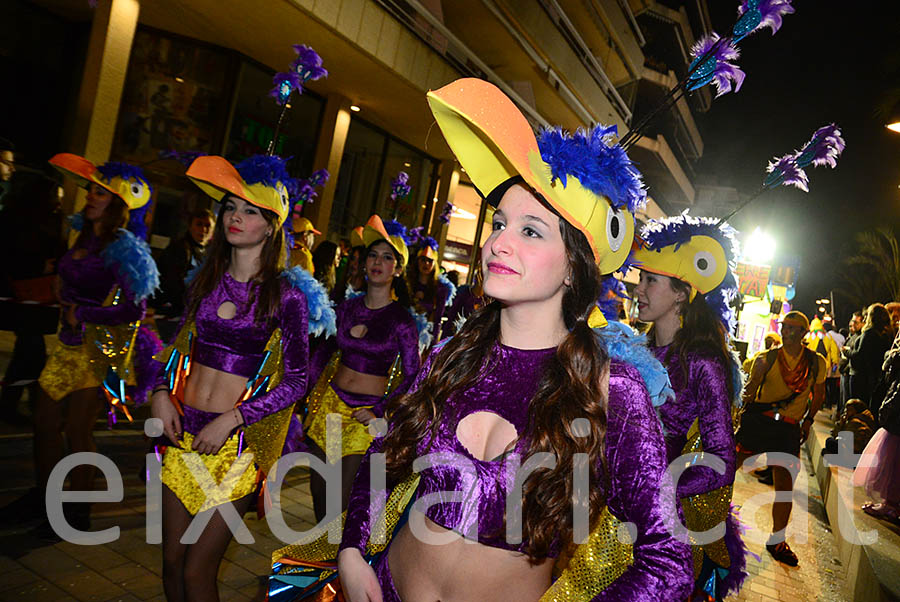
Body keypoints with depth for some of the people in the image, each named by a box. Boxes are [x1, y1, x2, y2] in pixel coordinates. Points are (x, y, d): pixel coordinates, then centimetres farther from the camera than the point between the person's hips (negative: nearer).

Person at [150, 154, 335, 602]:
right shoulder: (205, 280, 7)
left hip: (237, 443, -5)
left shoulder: (287, 295, -9)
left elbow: (295, 382, -9)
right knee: (171, 561, 14)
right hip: (183, 432, 5)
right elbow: (180, 347, 16)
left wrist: (232, 419, -15)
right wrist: (161, 393, -2)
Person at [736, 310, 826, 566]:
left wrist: (808, 420, 15)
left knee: (785, 488, 4)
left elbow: (818, 395, 20)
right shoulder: (767, 358, 1)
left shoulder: (816, 362, 6)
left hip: (789, 428, 2)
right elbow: (750, 388, -5)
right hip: (758, 419, -1)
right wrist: (746, 393, -25)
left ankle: (777, 541, 21)